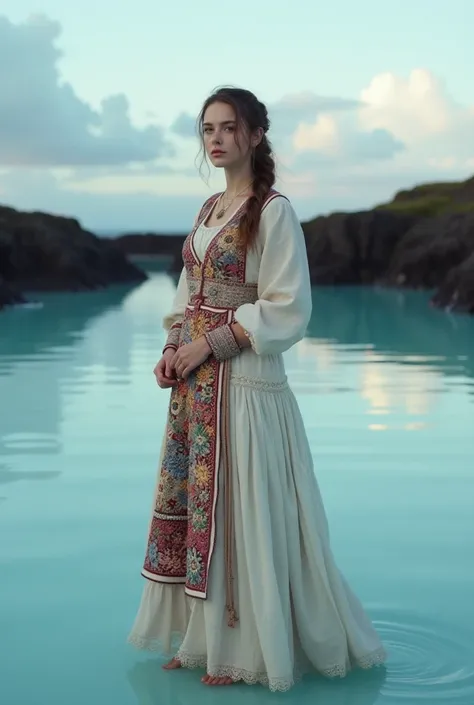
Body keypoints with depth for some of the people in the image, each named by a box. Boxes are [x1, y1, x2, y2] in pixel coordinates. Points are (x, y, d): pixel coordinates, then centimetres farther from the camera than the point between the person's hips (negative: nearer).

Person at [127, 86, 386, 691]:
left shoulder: (273, 210, -9)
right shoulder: (208, 210, 14)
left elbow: (286, 308, -14)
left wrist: (210, 343, -16)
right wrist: (174, 346, 2)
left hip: (243, 378, -8)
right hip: (193, 380, 8)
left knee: (238, 506, -3)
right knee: (190, 498, 9)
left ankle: (245, 647, 10)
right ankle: (203, 637, 20)